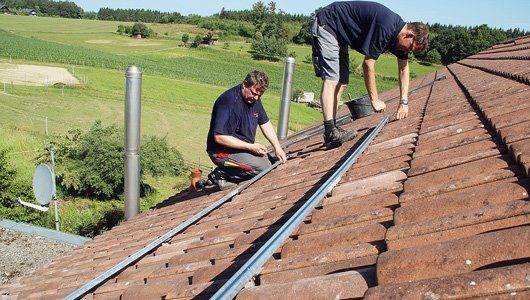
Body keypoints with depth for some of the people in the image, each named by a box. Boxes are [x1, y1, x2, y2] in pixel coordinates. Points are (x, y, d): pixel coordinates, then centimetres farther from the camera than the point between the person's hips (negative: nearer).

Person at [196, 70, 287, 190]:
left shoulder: (254, 99, 4)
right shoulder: (228, 101, -24)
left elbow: (266, 124, 15)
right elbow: (219, 137, -28)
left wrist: (278, 147, 4)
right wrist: (251, 147, -24)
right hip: (222, 151, -10)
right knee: (264, 168, -21)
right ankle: (221, 175, -8)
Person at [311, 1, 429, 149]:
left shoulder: (399, 33, 1)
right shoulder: (386, 27, -29)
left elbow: (404, 68, 12)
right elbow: (368, 64, -25)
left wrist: (404, 102, 7)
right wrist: (375, 99, -17)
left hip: (339, 35, 10)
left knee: (341, 82, 5)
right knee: (332, 79, -20)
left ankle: (332, 130, 7)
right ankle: (330, 133, -26)